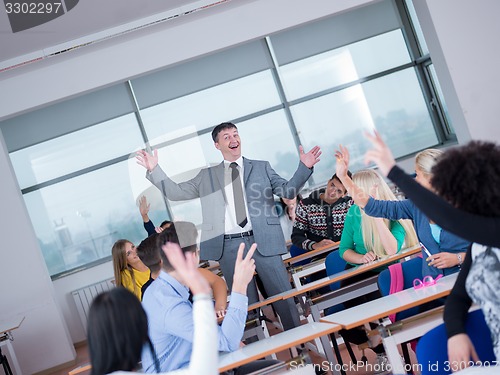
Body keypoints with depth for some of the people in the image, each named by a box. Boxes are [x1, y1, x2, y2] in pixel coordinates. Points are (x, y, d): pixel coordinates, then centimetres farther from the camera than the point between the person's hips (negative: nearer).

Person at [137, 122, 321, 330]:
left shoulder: (261, 167, 12)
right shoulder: (207, 176, 14)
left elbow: (288, 190, 3)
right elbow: (175, 192, 13)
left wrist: (304, 167, -12)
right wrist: (154, 170, 5)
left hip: (262, 241, 0)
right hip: (229, 247, 1)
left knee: (284, 297, 1)